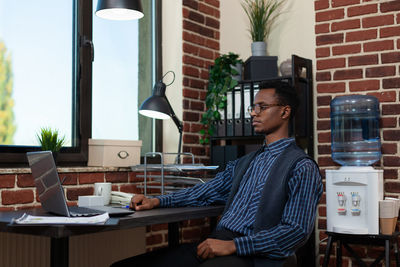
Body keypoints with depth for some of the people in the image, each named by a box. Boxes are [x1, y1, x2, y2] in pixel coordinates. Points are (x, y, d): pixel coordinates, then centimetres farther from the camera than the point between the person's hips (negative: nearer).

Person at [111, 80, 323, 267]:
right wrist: (156, 201, 12)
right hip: (216, 243, 7)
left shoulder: (303, 168, -3)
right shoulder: (245, 162, 23)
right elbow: (205, 193, 26)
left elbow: (298, 230, -11)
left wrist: (233, 245, -16)